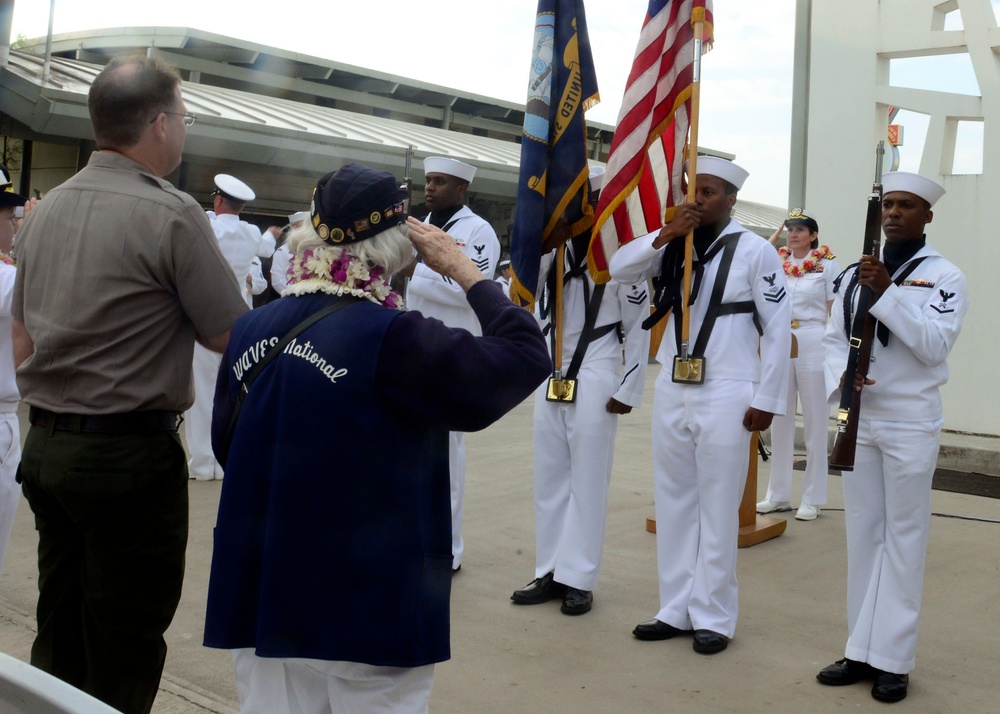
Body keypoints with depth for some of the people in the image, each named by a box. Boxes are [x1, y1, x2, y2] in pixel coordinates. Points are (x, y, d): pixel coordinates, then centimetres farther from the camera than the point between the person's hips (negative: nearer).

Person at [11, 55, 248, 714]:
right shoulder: (171, 213, -14)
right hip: (131, 453, -7)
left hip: (46, 445, 7)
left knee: (58, 636, 17)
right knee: (123, 657, 5)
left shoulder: (45, 210, 9)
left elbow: (22, 340, 14)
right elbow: (231, 336, -11)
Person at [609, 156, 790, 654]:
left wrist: (766, 400, -8)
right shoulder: (674, 247, 9)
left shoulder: (754, 251, -5)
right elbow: (618, 270, 0)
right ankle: (676, 610, 20)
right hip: (671, 391, 5)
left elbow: (778, 330, -5)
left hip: (726, 395, -5)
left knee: (717, 508, 1)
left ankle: (713, 618, 13)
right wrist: (664, 234, -10)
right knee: (673, 503, 10)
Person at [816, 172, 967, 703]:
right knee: (862, 535, 10)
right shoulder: (856, 274, 12)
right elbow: (833, 337, 9)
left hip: (910, 423, -5)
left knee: (903, 539, 0)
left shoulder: (943, 275, -4)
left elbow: (935, 344, -17)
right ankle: (862, 649, 19)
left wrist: (888, 292, -23)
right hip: (857, 419, 5)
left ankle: (893, 659, 7)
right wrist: (840, 377, -11)